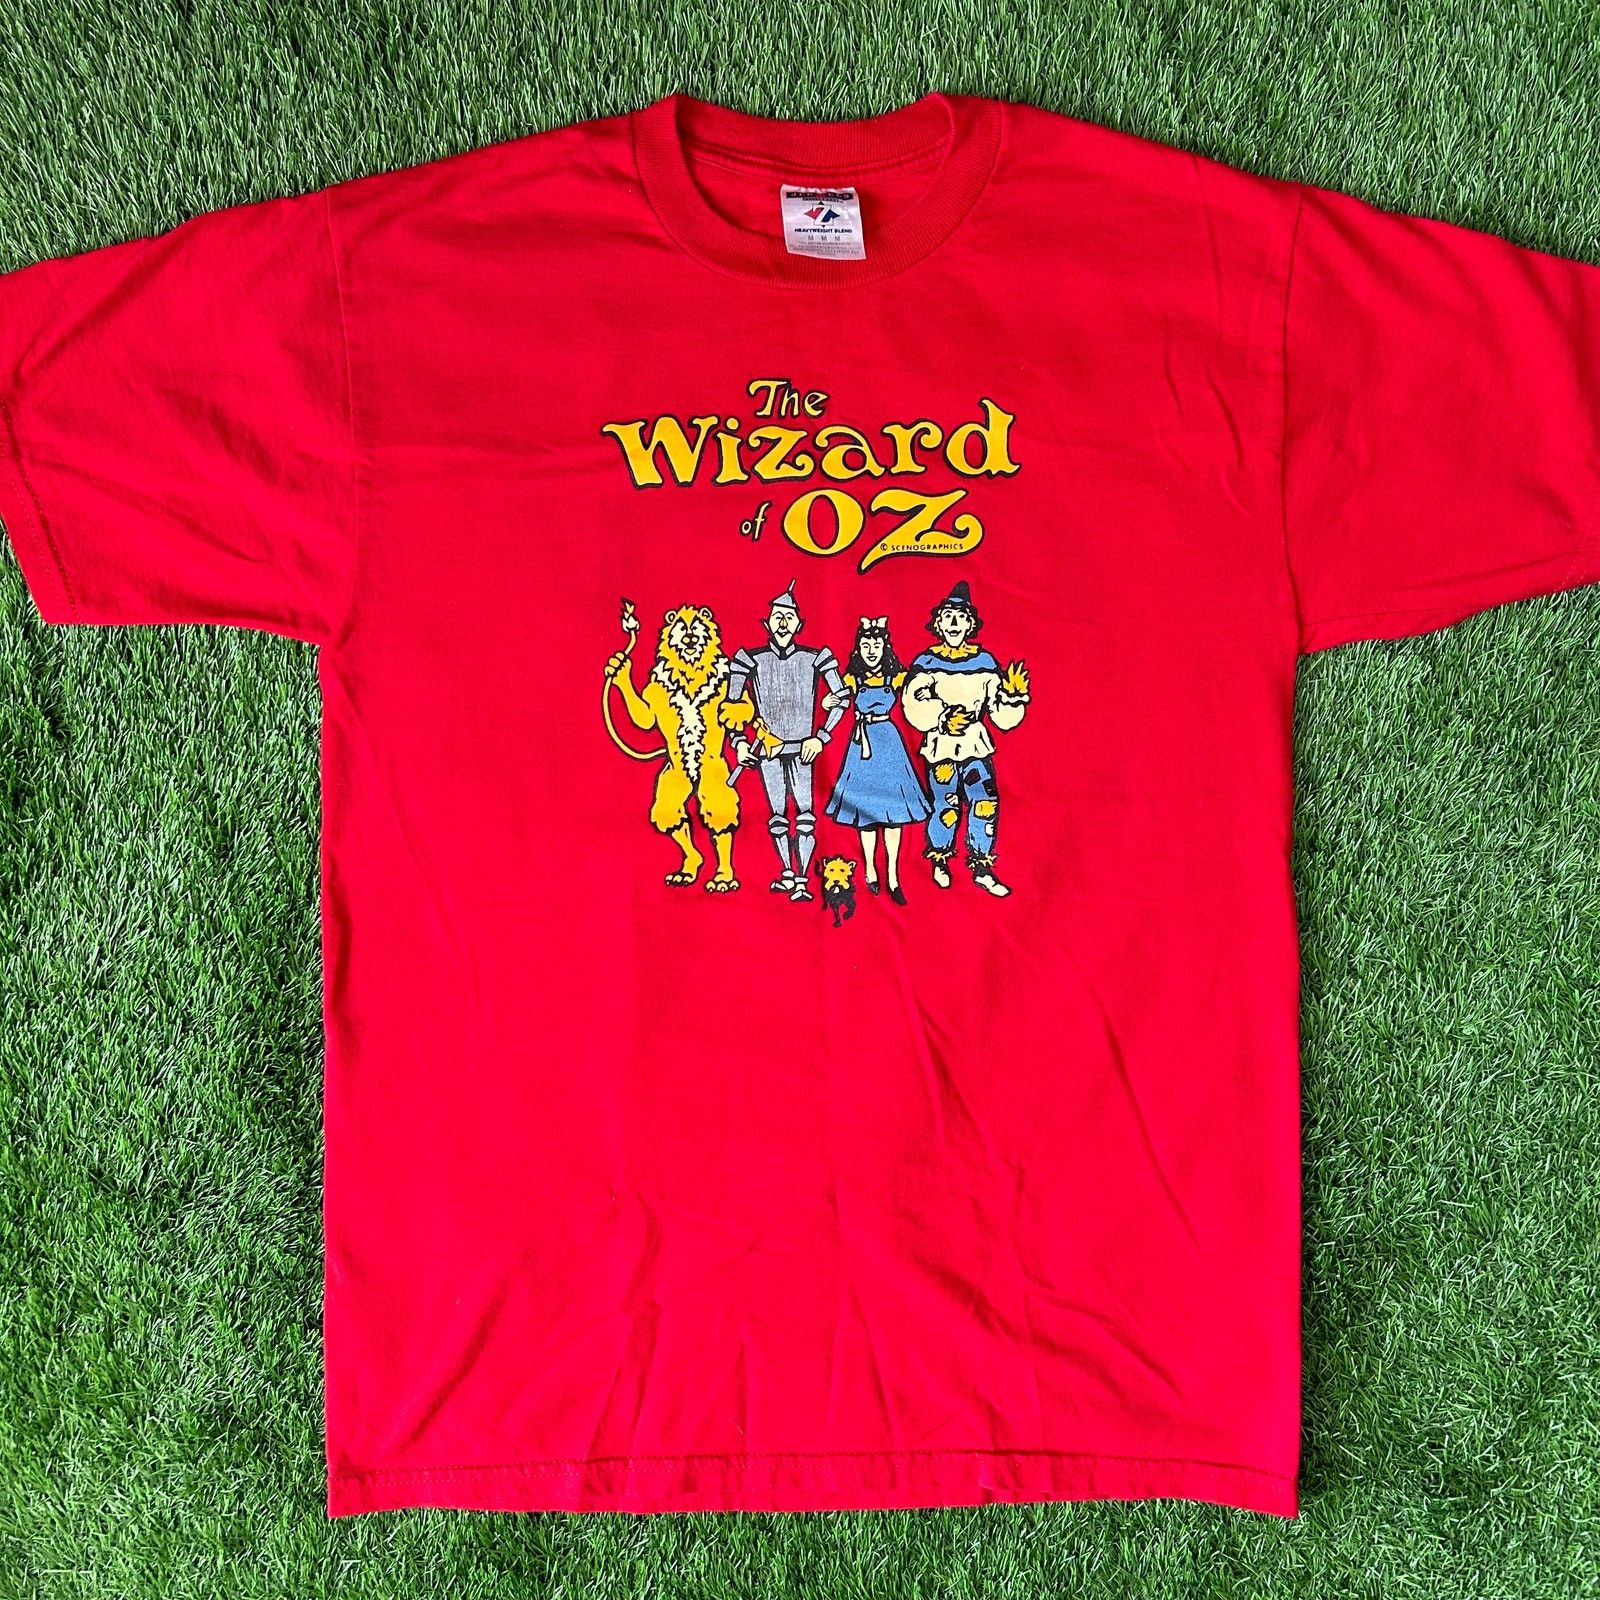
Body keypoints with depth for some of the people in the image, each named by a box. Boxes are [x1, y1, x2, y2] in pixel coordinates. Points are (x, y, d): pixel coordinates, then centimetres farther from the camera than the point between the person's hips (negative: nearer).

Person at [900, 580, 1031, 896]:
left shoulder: (984, 661, 4)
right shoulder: (926, 662, -3)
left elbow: (1003, 716, 4)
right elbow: (914, 707, -13)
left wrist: (1015, 695, -14)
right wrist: (943, 720, -25)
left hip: (976, 746, 3)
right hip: (941, 748, -3)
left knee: (986, 804, -3)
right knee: (946, 807, 2)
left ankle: (981, 868, 11)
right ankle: (940, 863, 27)